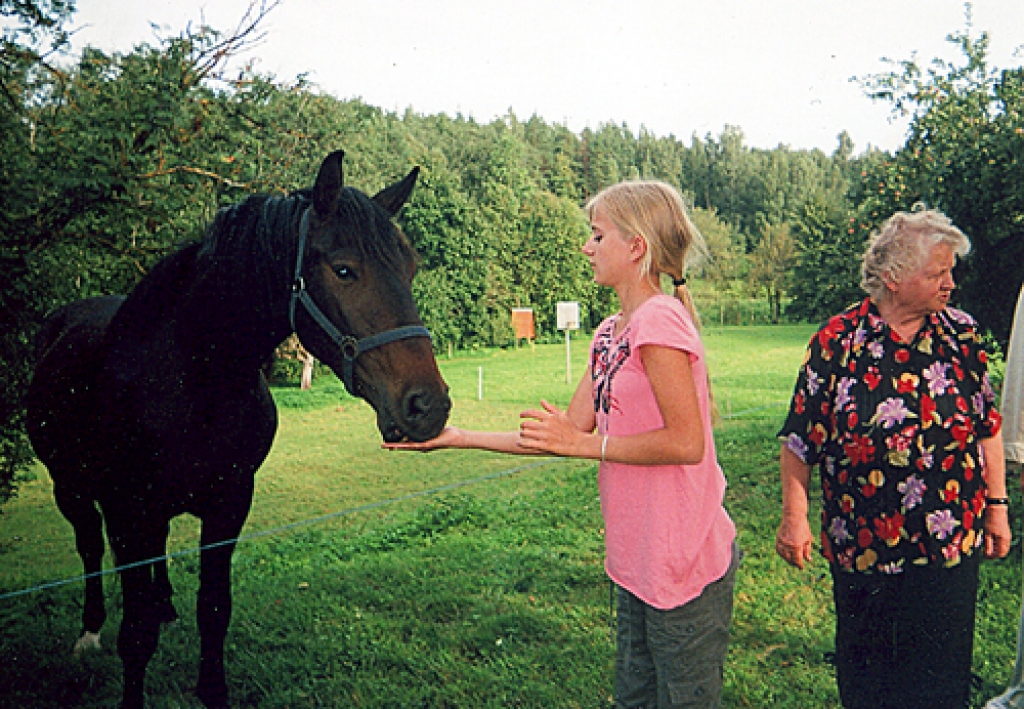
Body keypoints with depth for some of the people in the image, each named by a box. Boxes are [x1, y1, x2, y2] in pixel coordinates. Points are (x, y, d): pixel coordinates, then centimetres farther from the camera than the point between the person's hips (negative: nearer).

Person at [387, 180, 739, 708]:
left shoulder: (659, 319, -18)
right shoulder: (610, 333, 11)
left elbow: (686, 443, -22)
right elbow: (570, 433, 10)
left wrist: (583, 443, -17)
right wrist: (459, 438, 9)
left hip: (685, 564, -9)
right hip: (638, 561, 9)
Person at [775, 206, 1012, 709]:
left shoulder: (962, 334, 0)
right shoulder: (837, 341, -8)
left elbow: (988, 427, 8)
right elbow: (799, 439, -4)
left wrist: (997, 505, 8)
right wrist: (794, 516, -7)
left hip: (950, 542, 2)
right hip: (862, 545, -1)